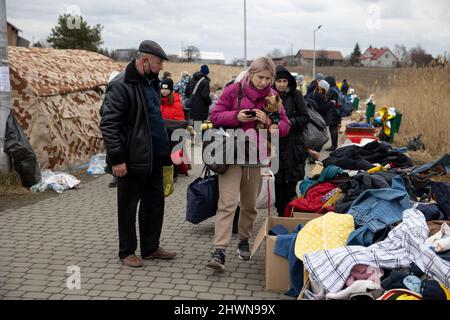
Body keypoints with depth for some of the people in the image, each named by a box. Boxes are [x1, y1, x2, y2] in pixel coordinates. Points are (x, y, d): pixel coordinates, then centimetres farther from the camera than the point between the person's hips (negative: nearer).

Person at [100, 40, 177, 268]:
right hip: (132, 159, -9)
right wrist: (116, 159, -22)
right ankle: (127, 252, 19)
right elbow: (108, 124, -19)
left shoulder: (151, 82, 12)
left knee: (155, 201, 14)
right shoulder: (121, 86, -15)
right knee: (128, 206, 5)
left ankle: (151, 247, 27)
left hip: (154, 156, 9)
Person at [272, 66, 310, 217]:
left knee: (291, 182, -3)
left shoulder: (296, 95, 0)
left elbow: (305, 118, 0)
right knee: (279, 181, 5)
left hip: (293, 144, -2)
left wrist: (290, 122, -14)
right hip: (276, 144, 2)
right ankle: (281, 213, 17)